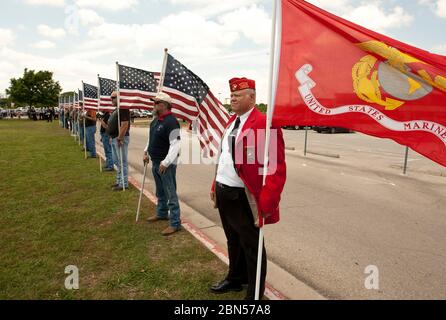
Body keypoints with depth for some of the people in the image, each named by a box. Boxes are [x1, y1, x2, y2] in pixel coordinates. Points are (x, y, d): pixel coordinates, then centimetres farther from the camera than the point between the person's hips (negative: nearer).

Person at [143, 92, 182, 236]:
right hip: (155, 162, 10)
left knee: (170, 194, -4)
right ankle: (162, 213, 42)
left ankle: (175, 223, 5)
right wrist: (146, 152, 19)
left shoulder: (171, 121, -20)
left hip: (166, 164, -10)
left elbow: (175, 144, -26)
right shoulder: (155, 120, 11)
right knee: (160, 192, 24)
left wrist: (166, 162, -28)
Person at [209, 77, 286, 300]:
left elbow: (276, 168, -20)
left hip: (243, 198, -8)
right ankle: (235, 279, 47)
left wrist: (266, 204, -22)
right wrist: (215, 186, 16)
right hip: (223, 193, 8)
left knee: (251, 246, 11)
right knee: (233, 241, 25)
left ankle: (254, 294, 31)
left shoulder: (264, 124, -17)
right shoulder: (232, 121, 12)